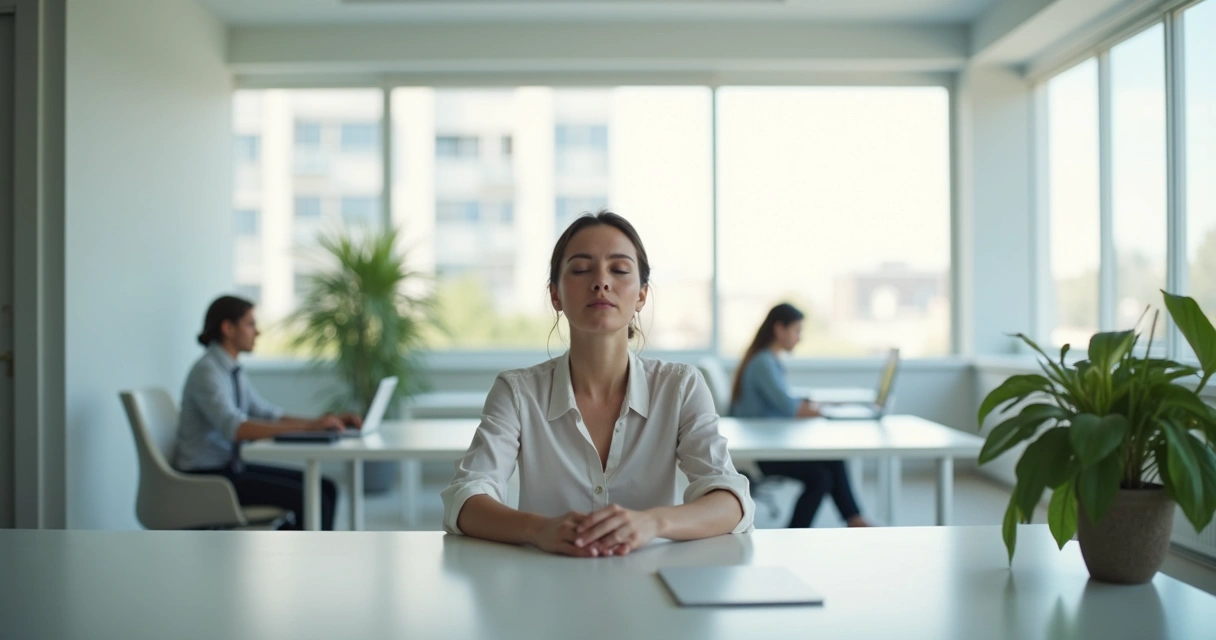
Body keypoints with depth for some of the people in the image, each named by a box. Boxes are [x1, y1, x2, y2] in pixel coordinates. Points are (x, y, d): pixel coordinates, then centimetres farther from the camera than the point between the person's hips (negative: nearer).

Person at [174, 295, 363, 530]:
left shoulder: (233, 370, 11)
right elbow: (236, 429, -32)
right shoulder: (207, 371, -18)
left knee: (324, 489, 1)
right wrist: (308, 426, -34)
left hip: (231, 467, 9)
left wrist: (322, 422, -1)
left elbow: (267, 415, 13)